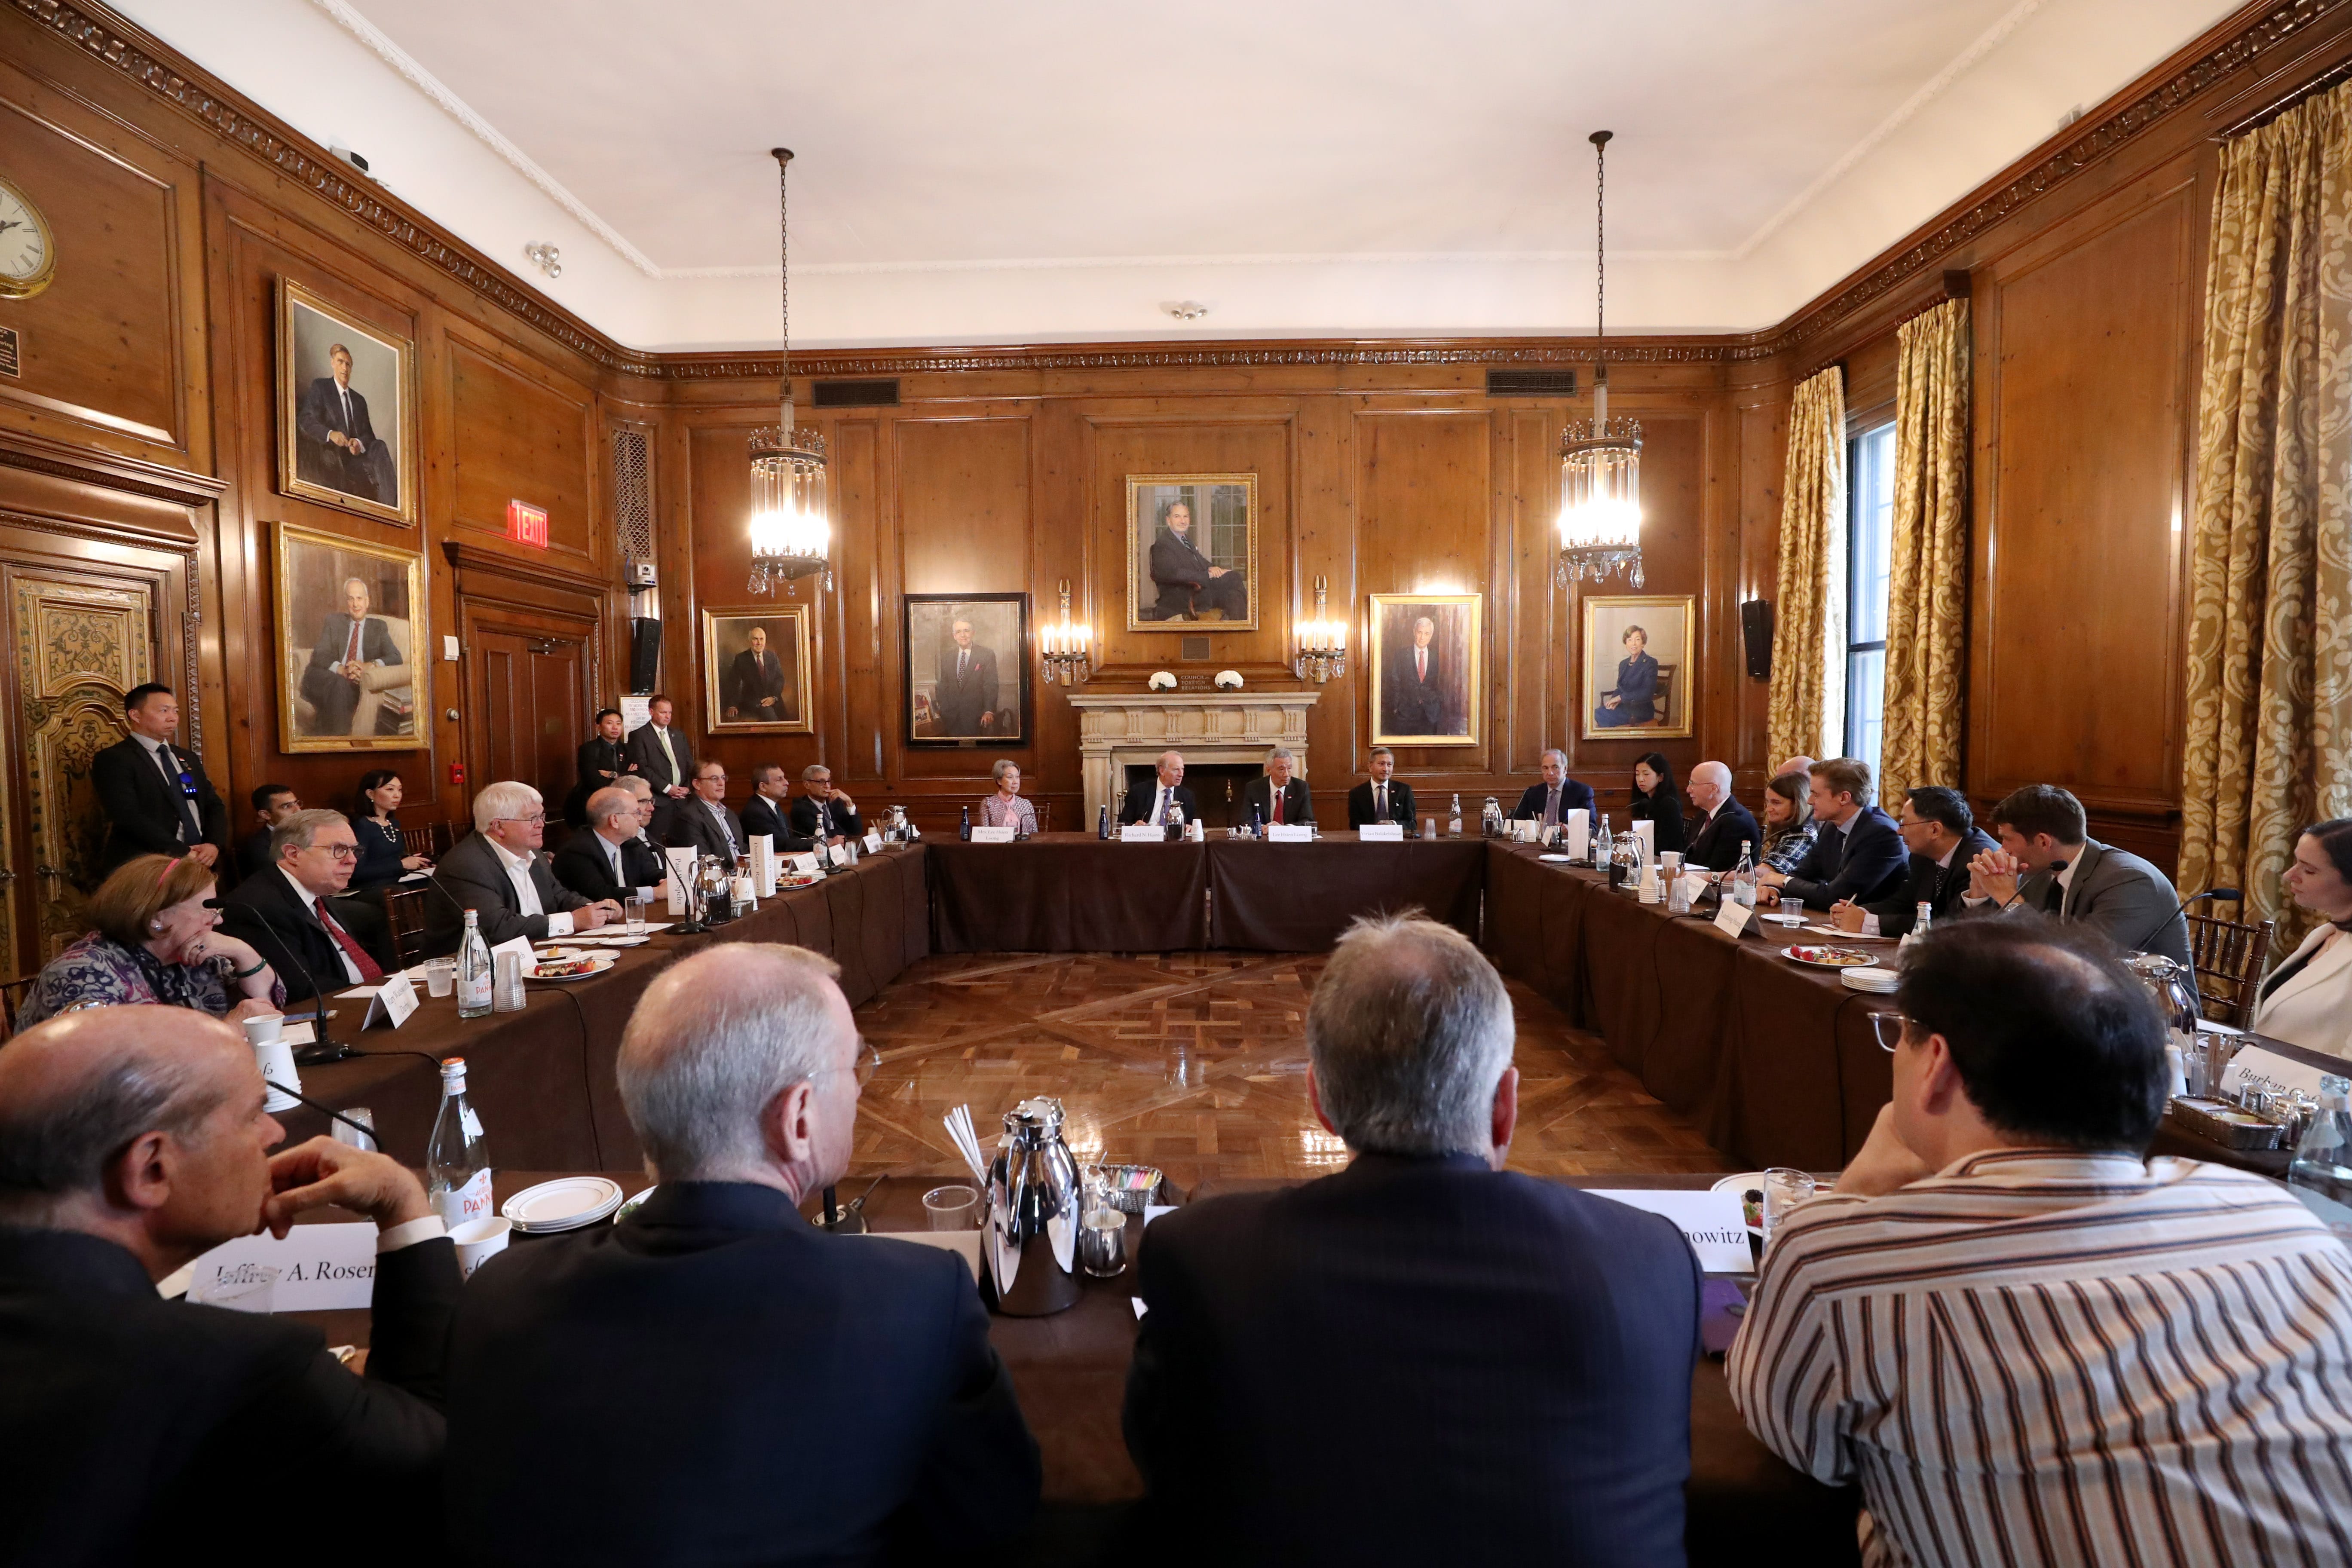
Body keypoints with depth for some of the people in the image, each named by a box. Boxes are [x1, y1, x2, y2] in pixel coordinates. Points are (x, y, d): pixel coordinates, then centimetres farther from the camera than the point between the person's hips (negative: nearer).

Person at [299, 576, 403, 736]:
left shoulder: (379, 627, 19)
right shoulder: (333, 622, 18)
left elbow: (395, 657, 3)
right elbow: (319, 656, 4)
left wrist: (369, 665, -19)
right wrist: (342, 670, -19)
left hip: (356, 686, -1)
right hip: (326, 680, 1)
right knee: (339, 684, -35)